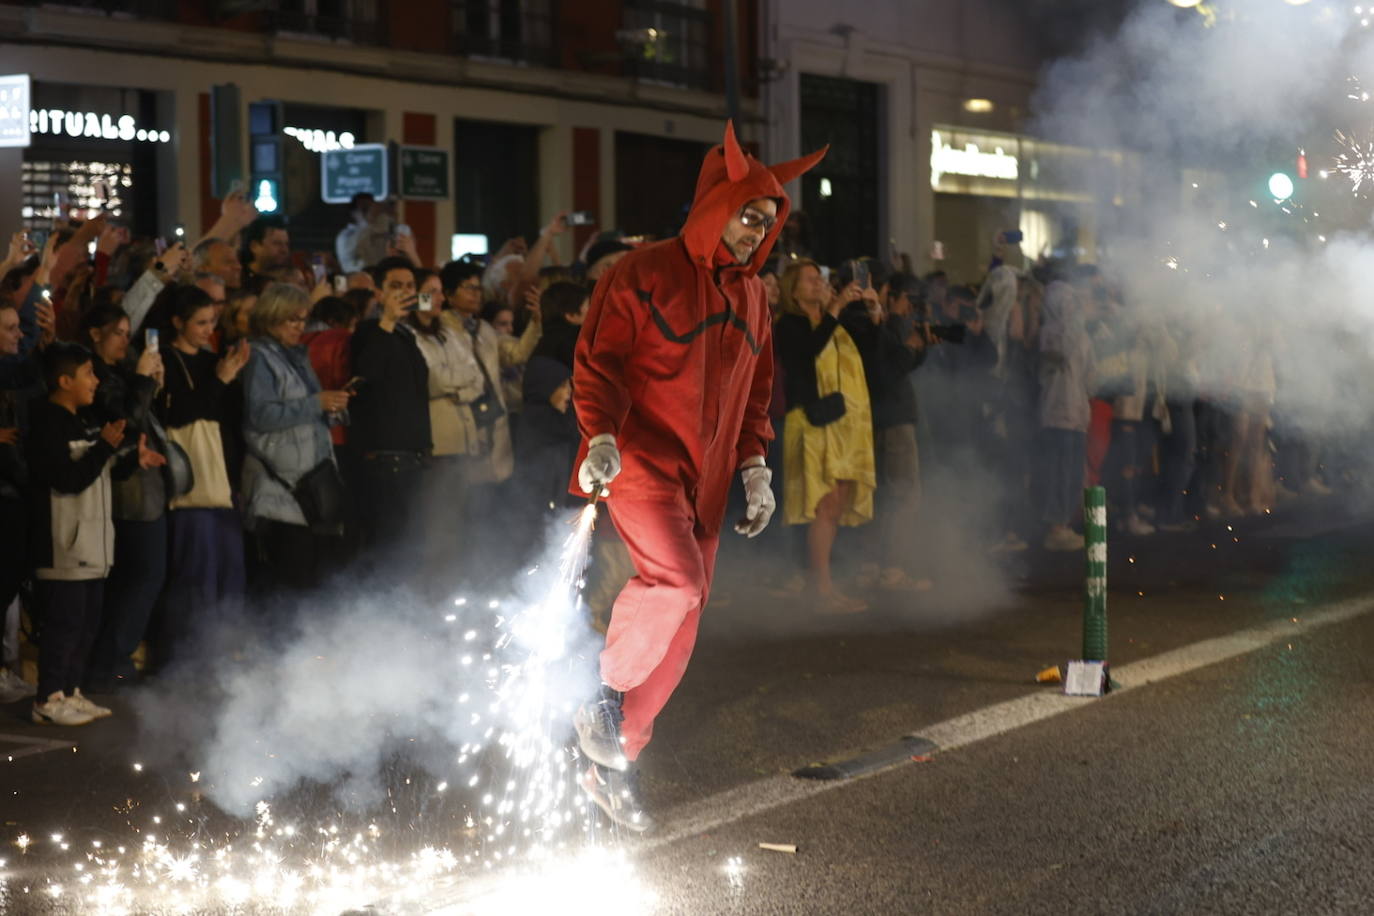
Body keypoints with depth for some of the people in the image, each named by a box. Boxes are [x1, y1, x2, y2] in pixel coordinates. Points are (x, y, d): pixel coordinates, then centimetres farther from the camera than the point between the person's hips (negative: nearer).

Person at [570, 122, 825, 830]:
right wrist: (601, 435, -25)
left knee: (679, 629, 5)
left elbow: (756, 391, 22)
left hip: (705, 478, 7)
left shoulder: (751, 295, 15)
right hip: (641, 460, -7)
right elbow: (598, 360, -10)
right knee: (678, 580, -29)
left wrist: (754, 466, 11)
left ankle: (613, 765, 16)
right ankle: (607, 689, -3)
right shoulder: (643, 274, -6)